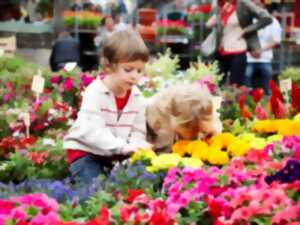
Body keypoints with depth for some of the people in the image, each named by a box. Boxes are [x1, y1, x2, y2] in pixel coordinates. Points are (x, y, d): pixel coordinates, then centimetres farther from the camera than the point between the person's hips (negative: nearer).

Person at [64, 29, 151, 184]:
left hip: (117, 154, 6)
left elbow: (138, 131, 0)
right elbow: (92, 131, -31)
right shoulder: (95, 93, -22)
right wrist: (123, 146, -38)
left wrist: (135, 147, -24)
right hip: (86, 151, -5)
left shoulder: (137, 96, -3)